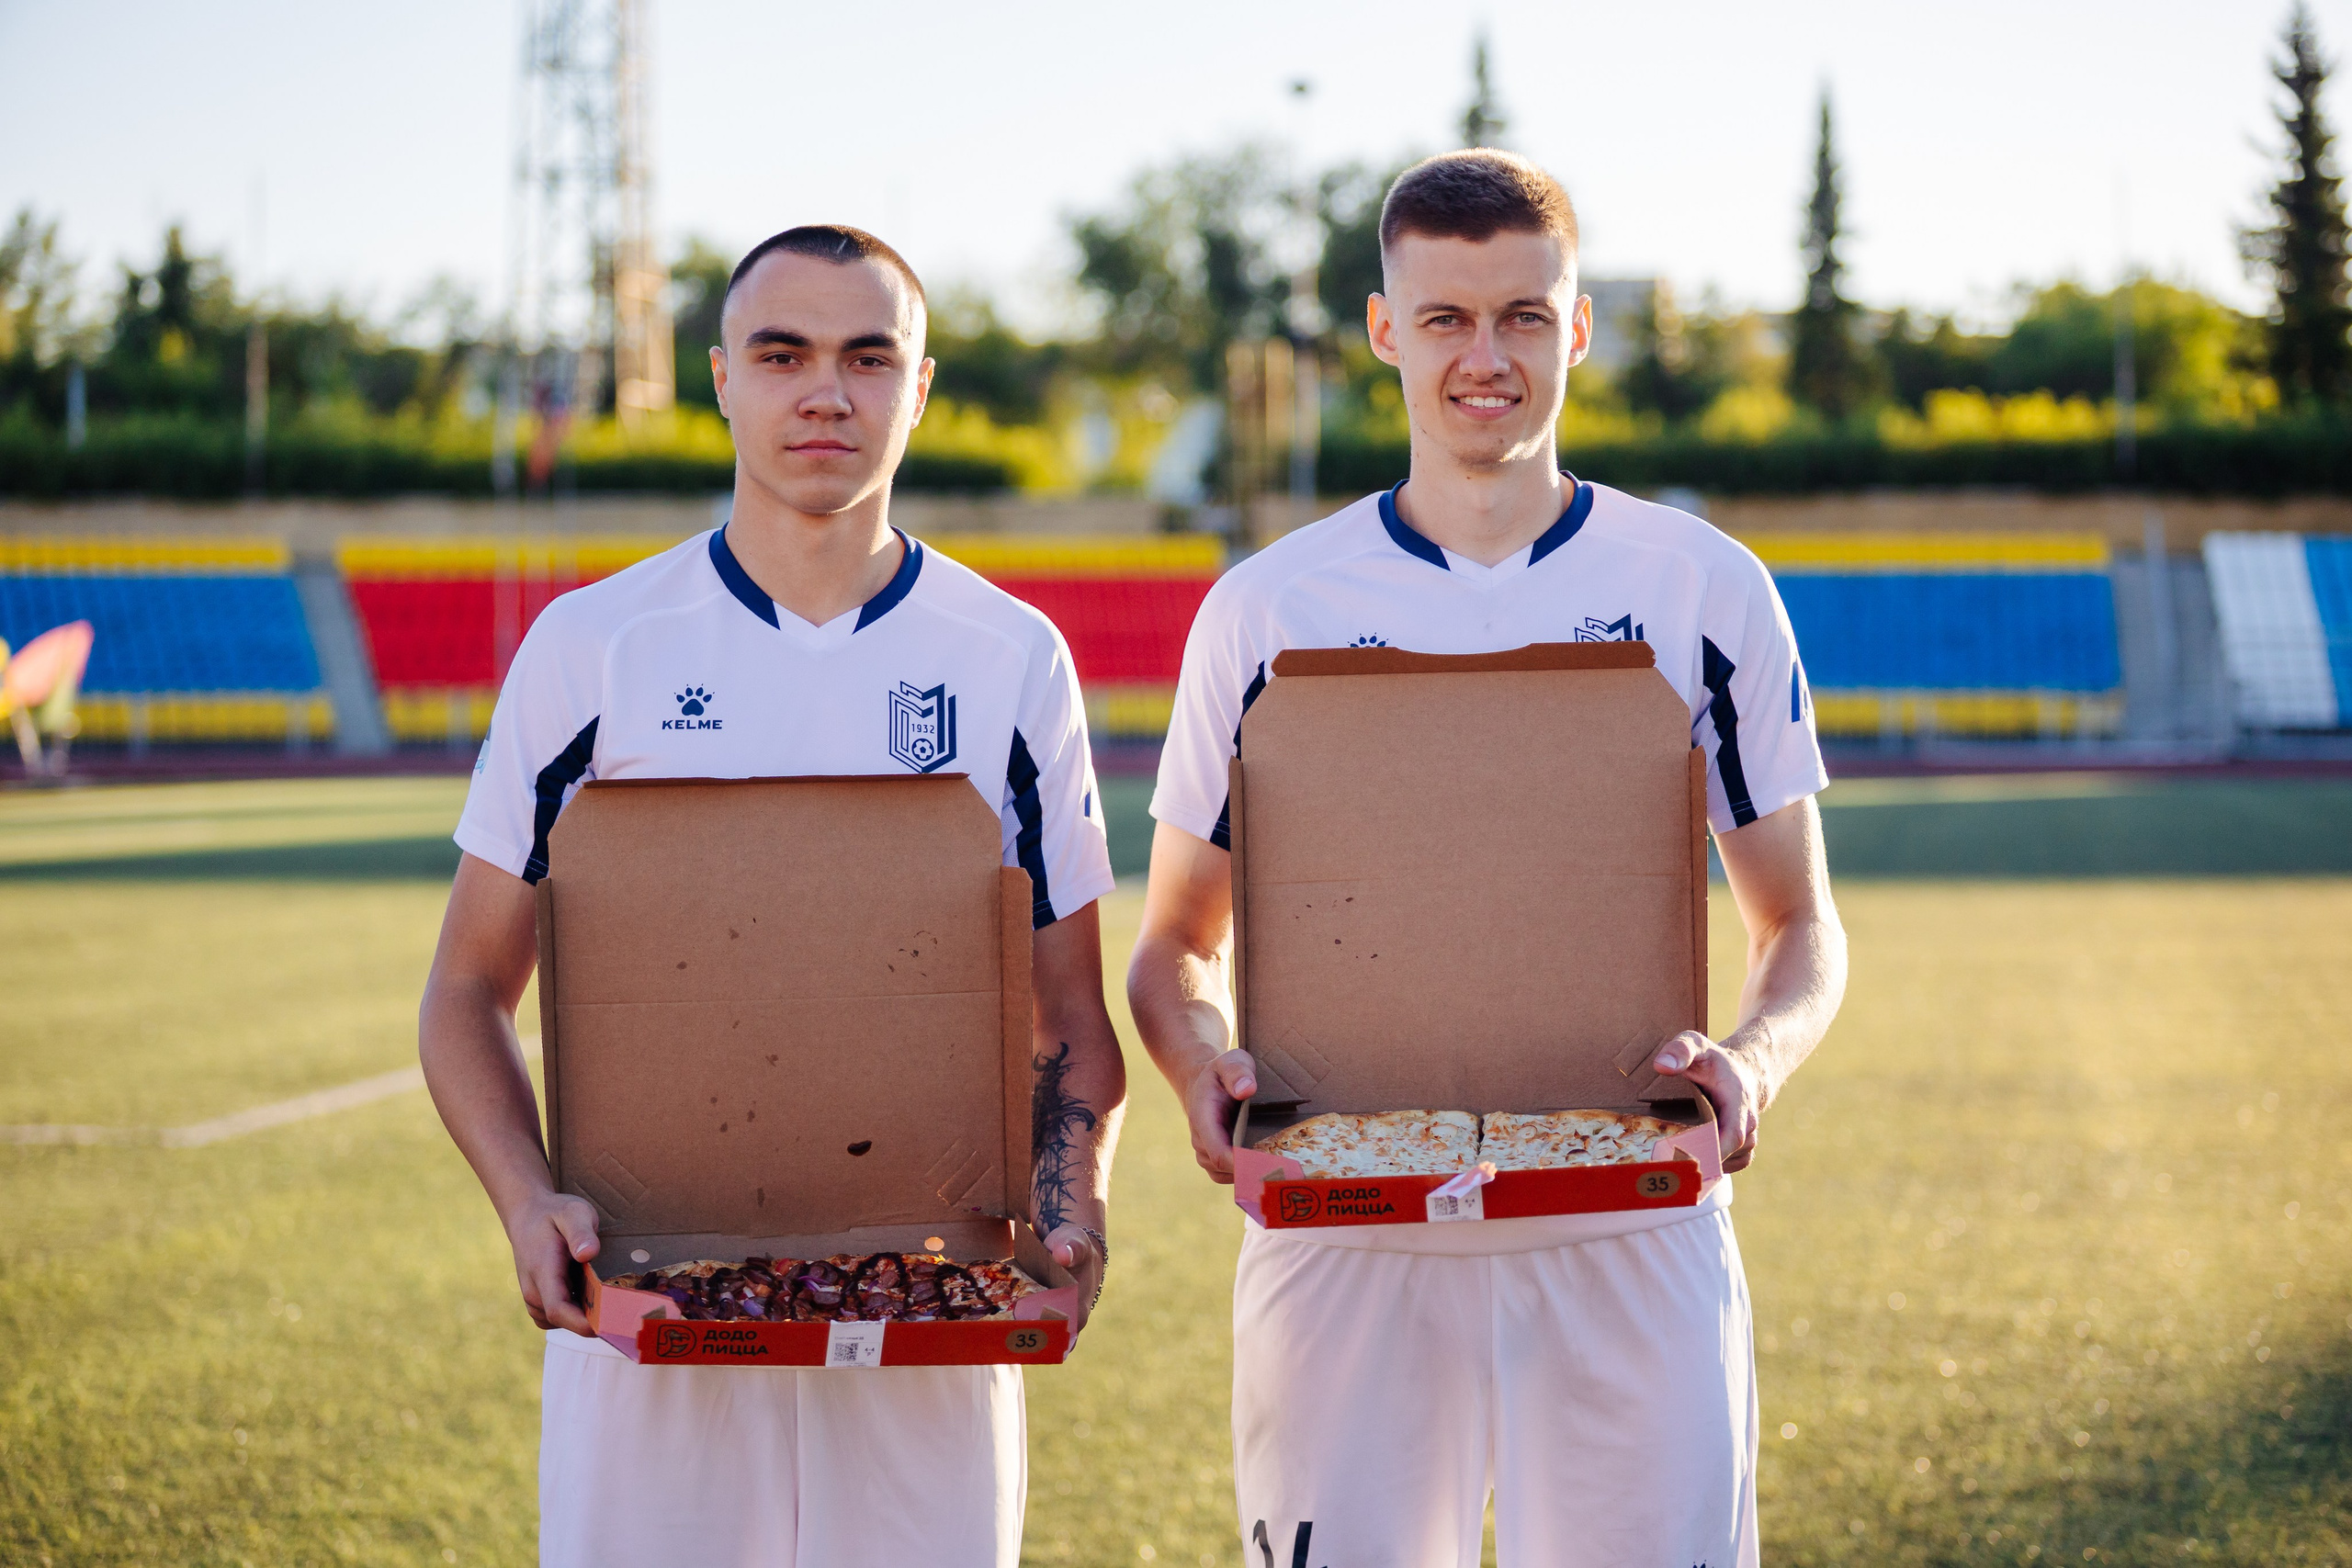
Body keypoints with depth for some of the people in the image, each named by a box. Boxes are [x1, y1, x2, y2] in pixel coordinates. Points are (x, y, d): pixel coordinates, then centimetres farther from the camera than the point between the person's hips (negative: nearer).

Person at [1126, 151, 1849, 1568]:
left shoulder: (1705, 589, 4)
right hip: (1342, 1228, 0)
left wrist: (1757, 1058, -13)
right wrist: (1204, 1065, -13)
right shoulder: (1270, 606, 5)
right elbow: (1180, 942, 10)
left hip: (1629, 1235, 0)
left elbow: (1801, 927, 9)